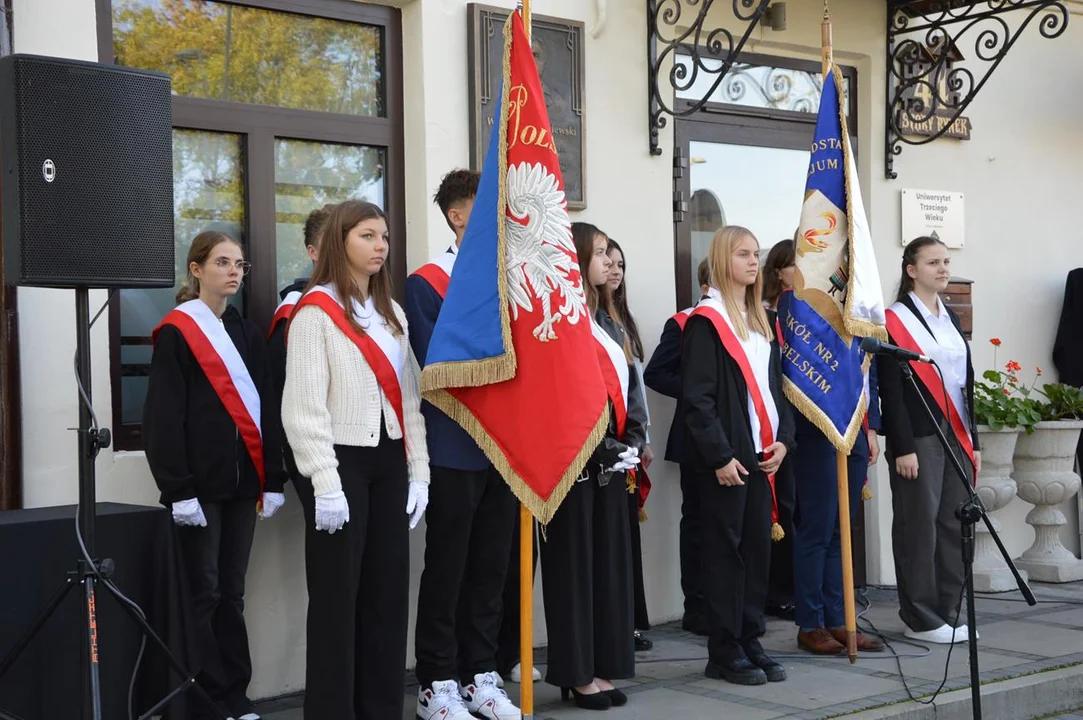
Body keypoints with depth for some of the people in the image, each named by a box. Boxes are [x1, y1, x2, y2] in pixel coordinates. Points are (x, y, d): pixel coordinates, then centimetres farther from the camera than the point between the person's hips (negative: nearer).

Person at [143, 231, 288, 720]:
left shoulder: (247, 333, 17)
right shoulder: (176, 332, -3)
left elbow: (267, 407, 15)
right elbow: (164, 417, -10)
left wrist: (273, 479, 8)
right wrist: (178, 489, -16)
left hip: (243, 479, 6)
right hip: (200, 482, -6)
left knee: (232, 592, 10)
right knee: (203, 593, -3)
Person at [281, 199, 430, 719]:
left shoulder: (392, 313, 16)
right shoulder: (315, 310, -6)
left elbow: (408, 399, 15)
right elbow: (304, 406, -13)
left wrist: (418, 473, 8)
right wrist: (325, 484, -18)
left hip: (388, 463, 7)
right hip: (340, 461, -7)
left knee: (388, 591, 8)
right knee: (338, 596, -2)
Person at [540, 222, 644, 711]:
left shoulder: (607, 320, 17)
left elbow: (627, 385, 17)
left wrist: (632, 441, 3)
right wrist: (599, 447, -17)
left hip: (610, 460, 8)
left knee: (609, 561, 10)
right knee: (574, 564, -2)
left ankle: (600, 666, 18)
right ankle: (575, 673, 6)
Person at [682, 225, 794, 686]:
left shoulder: (761, 322, 16)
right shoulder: (706, 322, -7)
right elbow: (697, 398, -12)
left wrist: (782, 439, 5)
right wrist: (719, 456, -16)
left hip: (761, 454, 7)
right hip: (724, 458, -7)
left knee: (758, 546, 8)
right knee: (726, 550, -2)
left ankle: (750, 642, 17)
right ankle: (724, 652, 5)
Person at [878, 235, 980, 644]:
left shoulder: (951, 319, 17)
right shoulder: (895, 320, -5)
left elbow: (965, 384, 19)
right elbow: (890, 389, -10)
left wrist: (973, 441, 14)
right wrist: (902, 448, -15)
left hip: (957, 436, 7)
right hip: (918, 437, -7)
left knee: (954, 525, 6)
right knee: (919, 526, -3)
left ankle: (948, 613, 15)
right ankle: (920, 619, 5)